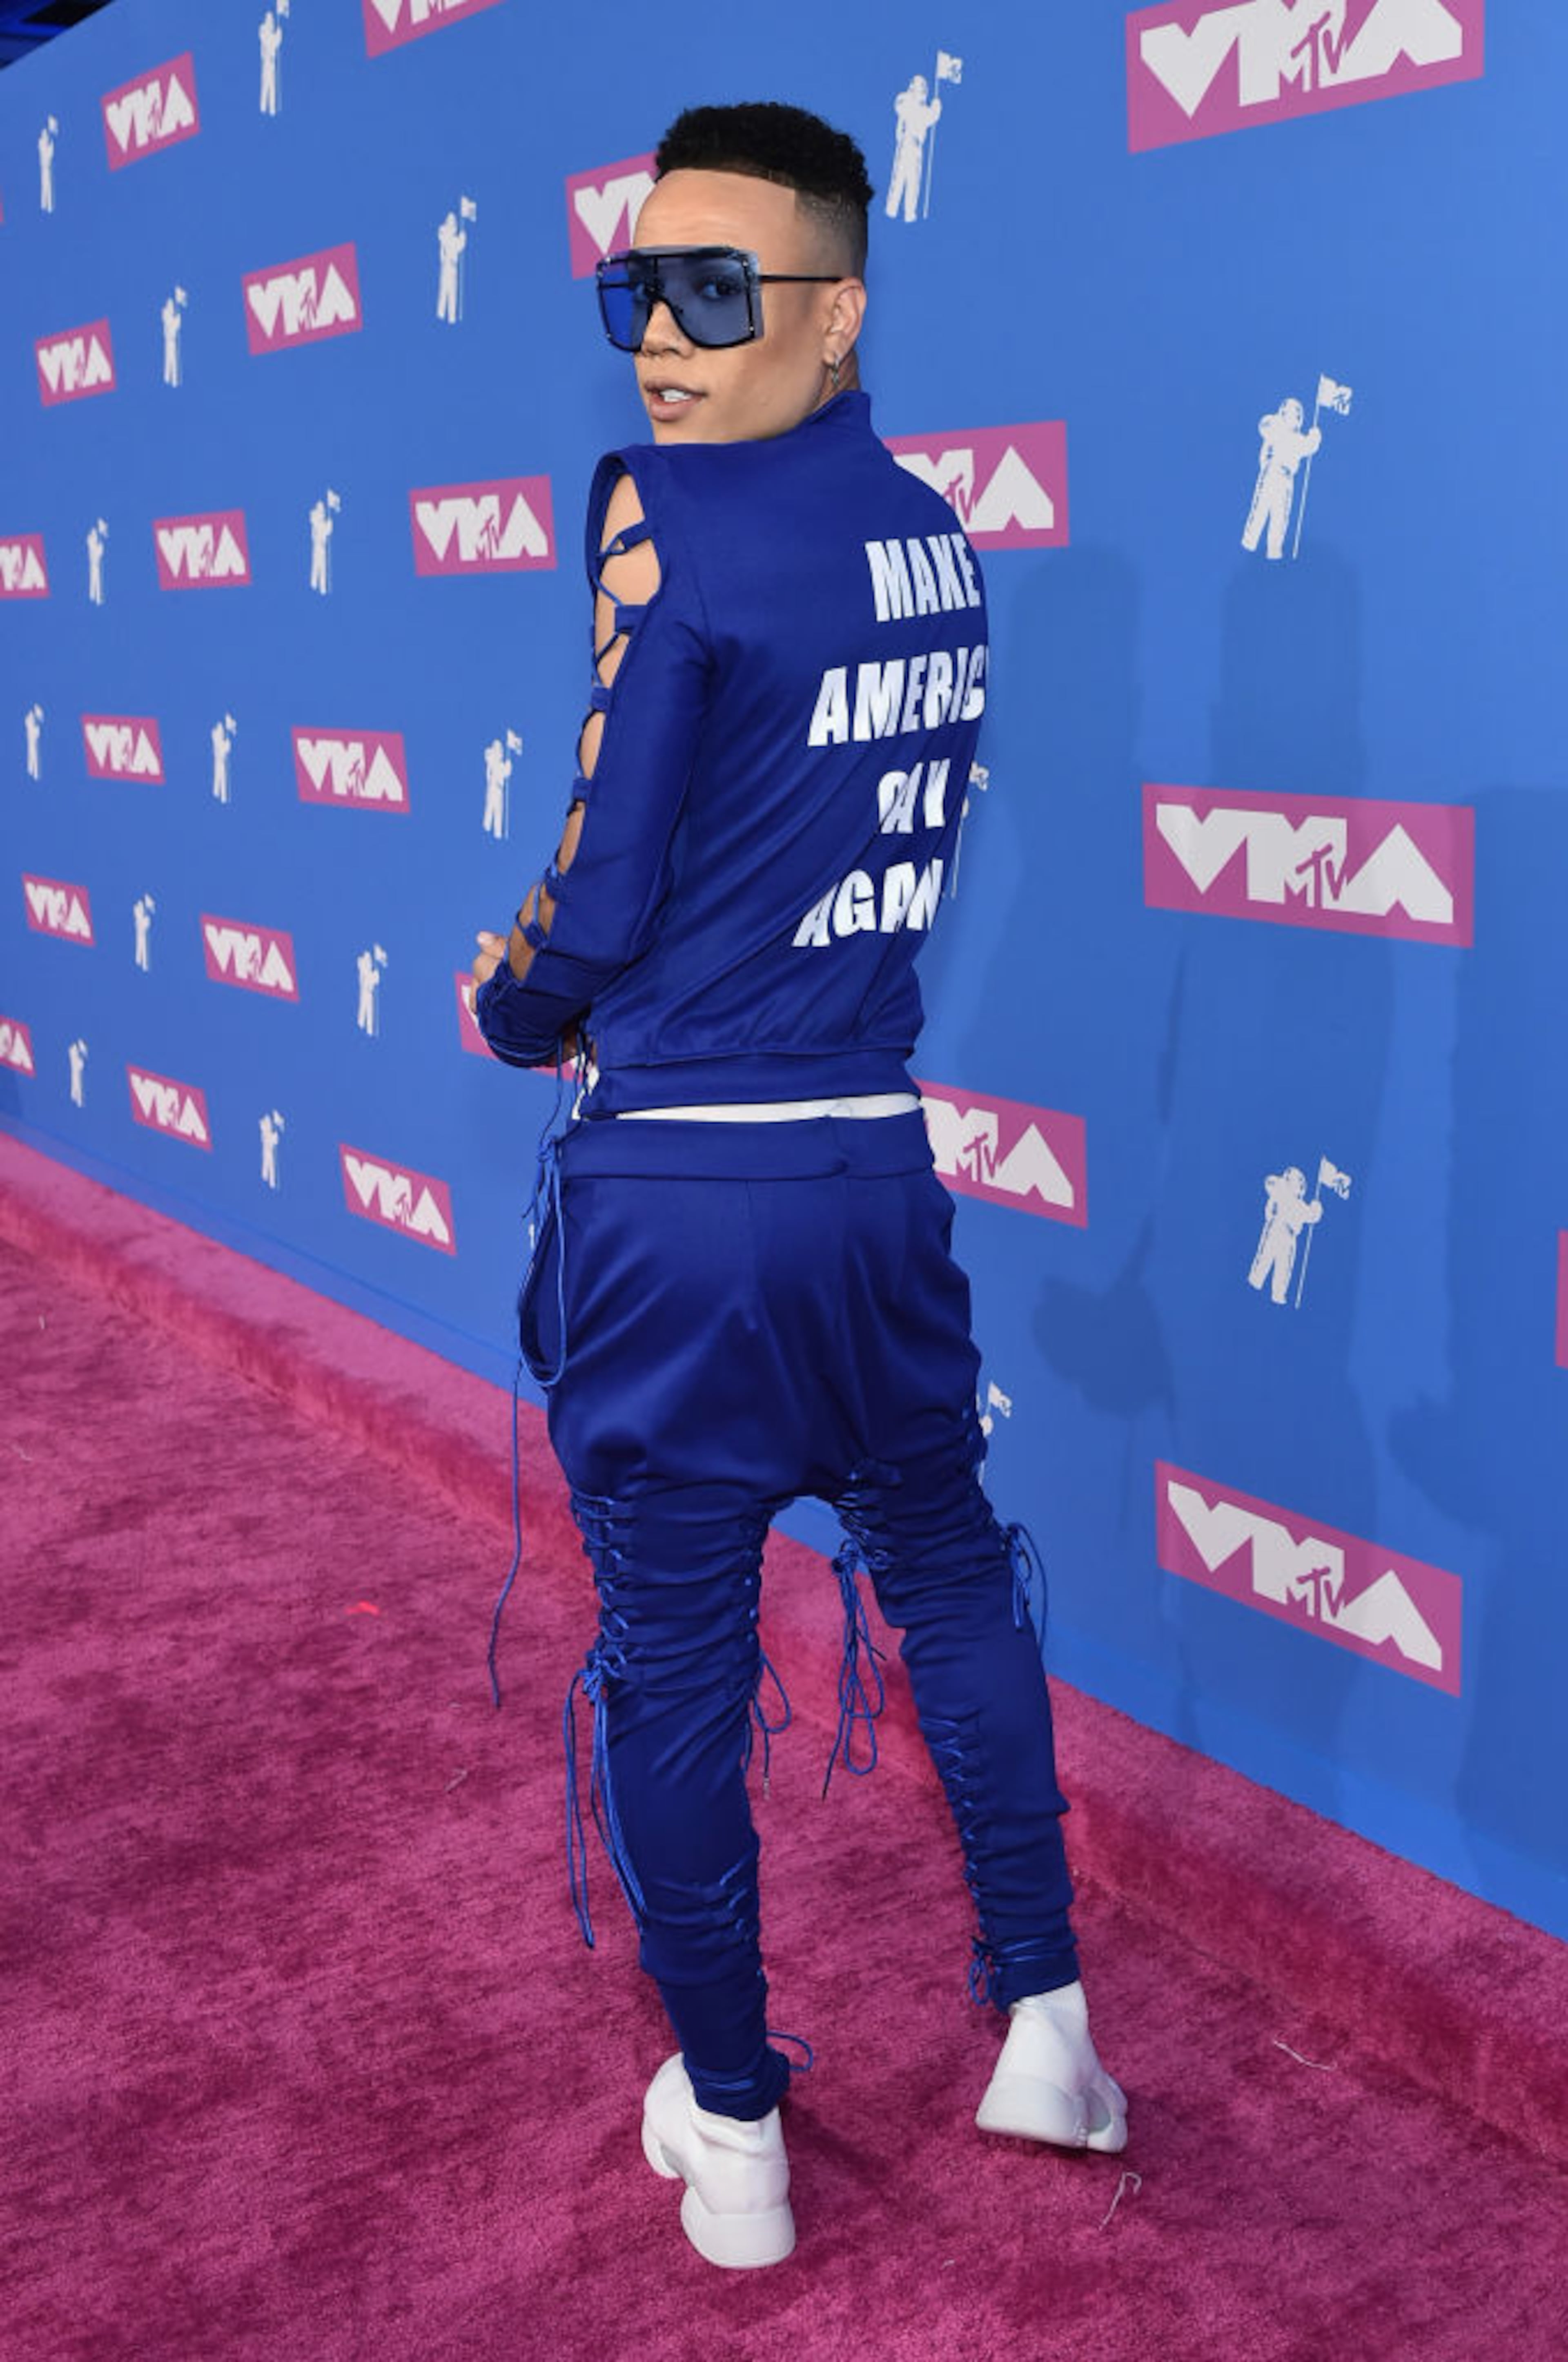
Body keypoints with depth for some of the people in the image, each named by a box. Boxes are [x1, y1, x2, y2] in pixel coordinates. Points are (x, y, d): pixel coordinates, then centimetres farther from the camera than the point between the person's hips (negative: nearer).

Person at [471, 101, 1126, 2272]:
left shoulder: (672, 511, -13)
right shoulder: (934, 541, 8)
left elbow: (600, 901, -13)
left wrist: (513, 1009, 7)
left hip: (675, 1196, -6)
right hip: (876, 1166, 6)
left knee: (674, 1654, 9)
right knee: (948, 1571, 23)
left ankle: (730, 2131, 25)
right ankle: (1045, 2025, 32)